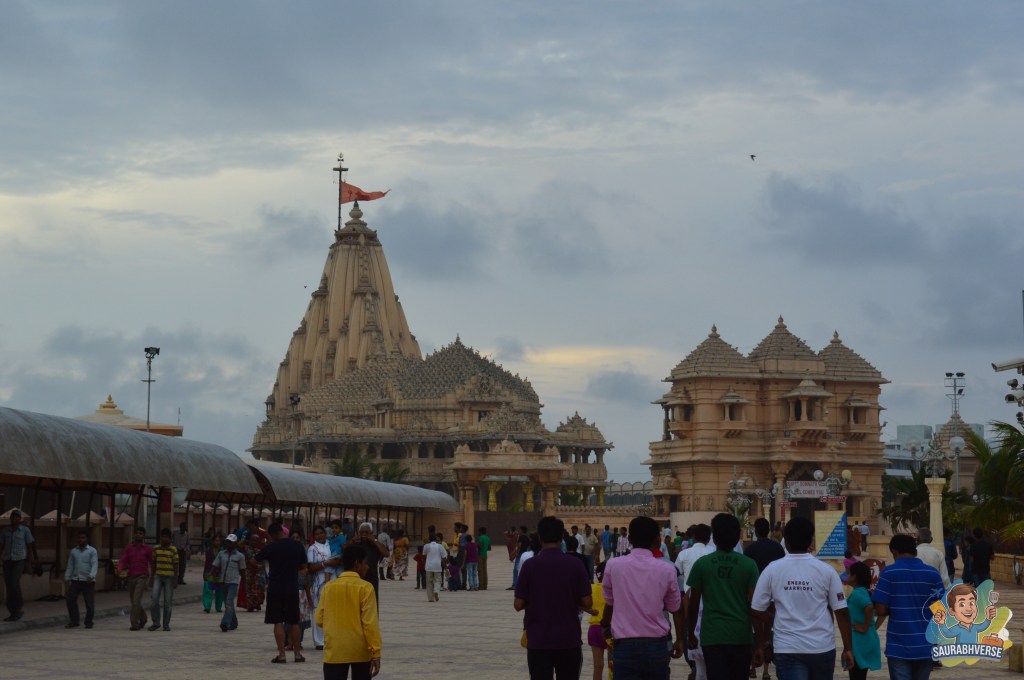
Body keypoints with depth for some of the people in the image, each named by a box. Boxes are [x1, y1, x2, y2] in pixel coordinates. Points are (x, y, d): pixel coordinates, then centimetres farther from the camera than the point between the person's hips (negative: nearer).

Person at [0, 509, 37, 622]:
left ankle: (19, 607, 0)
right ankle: (14, 613, 8)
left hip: (19, 561, -4)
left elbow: (30, 547, 4)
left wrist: (29, 563, 0)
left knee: (14, 583, -19)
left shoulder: (25, 530, 1)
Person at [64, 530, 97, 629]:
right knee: (71, 600, -4)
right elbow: (70, 565, 15)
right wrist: (67, 578, 7)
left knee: (89, 603, 1)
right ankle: (74, 621, 6)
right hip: (75, 580, 4)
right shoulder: (73, 551, 13)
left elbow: (94, 564, -8)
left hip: (88, 581, -4)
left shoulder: (92, 551, 1)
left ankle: (88, 622, 13)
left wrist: (91, 576, -22)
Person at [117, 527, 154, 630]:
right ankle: (143, 618, 36)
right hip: (131, 577, 4)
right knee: (133, 601, 13)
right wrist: (120, 570, -20)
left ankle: (134, 623, -14)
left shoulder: (147, 549, 1)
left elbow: (151, 563, 9)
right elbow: (122, 560, -1)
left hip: (142, 577, -4)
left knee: (136, 600, -16)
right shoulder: (129, 548, 7)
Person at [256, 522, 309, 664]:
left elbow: (255, 561, 2)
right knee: (293, 622, 12)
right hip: (292, 588, 3)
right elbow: (303, 565, 10)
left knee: (278, 622, 1)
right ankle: (297, 653, 15)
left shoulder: (271, 547, -8)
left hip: (275, 588, -3)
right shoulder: (297, 546, 0)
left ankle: (281, 654, -3)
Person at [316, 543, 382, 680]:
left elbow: (319, 620, 5)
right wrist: (376, 653, -10)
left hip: (334, 651, 1)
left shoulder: (329, 587, 1)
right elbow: (370, 623, -12)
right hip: (360, 651, -1)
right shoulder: (365, 587, -9)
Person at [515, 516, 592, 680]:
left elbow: (518, 604, -5)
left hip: (538, 641, -1)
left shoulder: (530, 566, -6)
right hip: (569, 640, 1)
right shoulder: (575, 565, -4)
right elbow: (587, 603, -4)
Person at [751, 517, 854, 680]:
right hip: (822, 647, 1)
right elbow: (841, 612, -3)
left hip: (788, 649, -1)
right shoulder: (826, 571, -4)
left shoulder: (772, 570, -5)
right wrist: (847, 648, 6)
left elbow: (757, 611, 0)